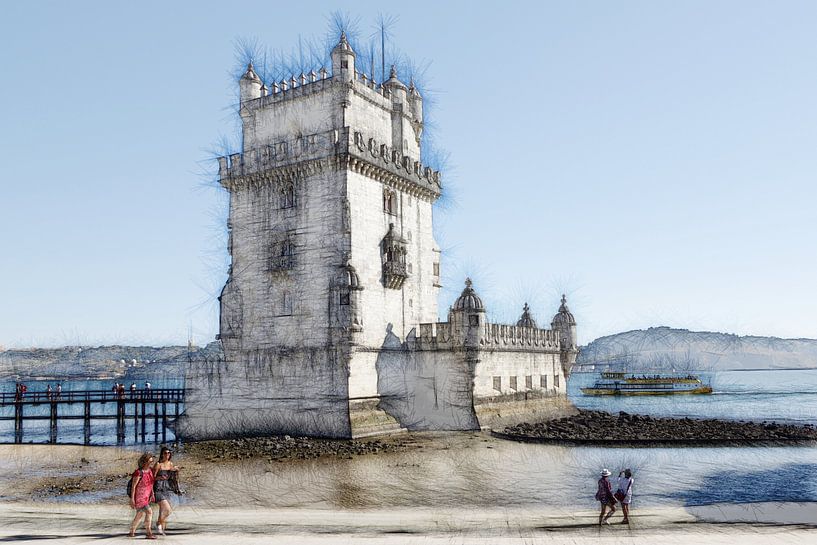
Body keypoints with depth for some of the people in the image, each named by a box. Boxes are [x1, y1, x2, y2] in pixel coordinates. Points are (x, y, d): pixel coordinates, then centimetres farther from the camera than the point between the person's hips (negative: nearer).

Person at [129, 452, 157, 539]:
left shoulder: (150, 471, 5)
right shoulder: (139, 472, -19)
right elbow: (133, 486, -17)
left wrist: (152, 494, 10)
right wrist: (132, 499, -18)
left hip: (146, 496, 9)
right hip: (139, 496, -9)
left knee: (140, 514, 19)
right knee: (149, 511, -17)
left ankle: (132, 532, 34)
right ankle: (148, 533, -12)